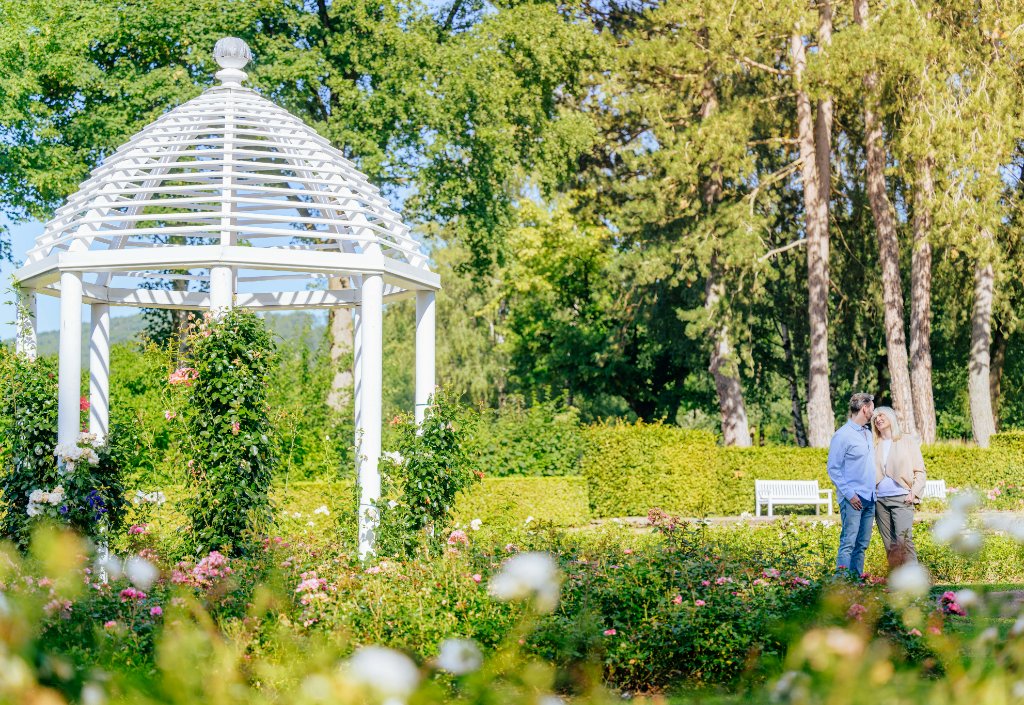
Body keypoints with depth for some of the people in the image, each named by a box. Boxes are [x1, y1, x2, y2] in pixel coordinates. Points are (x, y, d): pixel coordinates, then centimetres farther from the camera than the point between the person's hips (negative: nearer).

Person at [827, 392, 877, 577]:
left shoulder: (868, 433, 16)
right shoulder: (843, 435, -8)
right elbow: (833, 469, -9)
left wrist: (874, 491, 11)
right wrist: (849, 494, -15)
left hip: (869, 498, 8)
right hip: (853, 499, -8)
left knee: (862, 543, 8)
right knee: (848, 542, -11)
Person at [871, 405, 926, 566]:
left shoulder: (908, 441, 6)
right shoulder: (875, 445, 15)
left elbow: (919, 471, 4)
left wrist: (914, 492, -10)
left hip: (901, 498, -4)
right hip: (880, 500, 4)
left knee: (904, 540, -17)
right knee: (890, 544, 2)